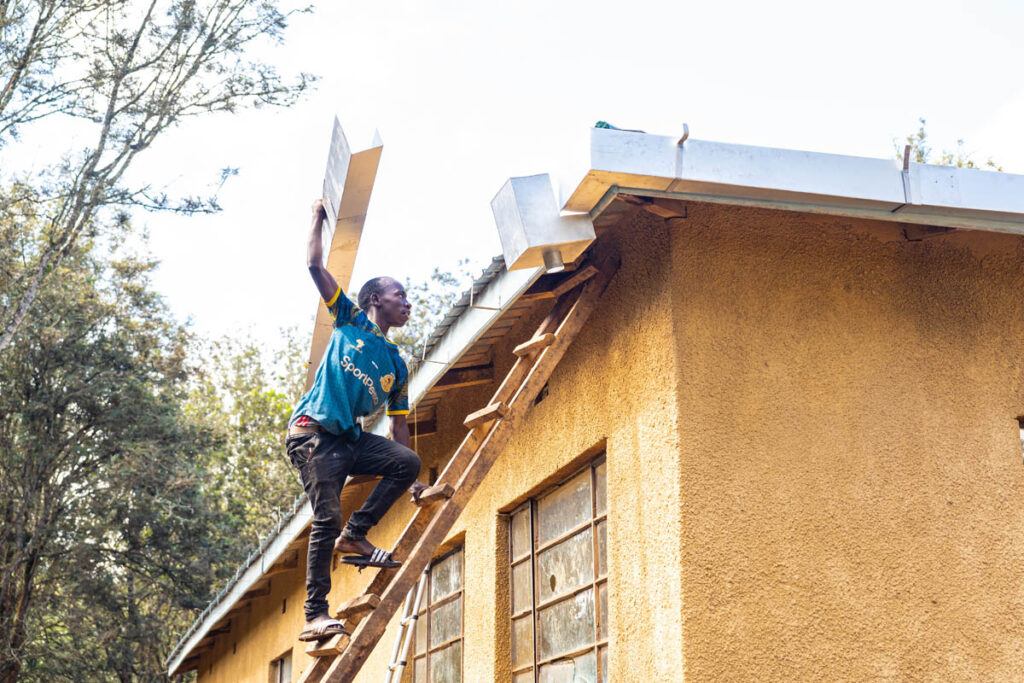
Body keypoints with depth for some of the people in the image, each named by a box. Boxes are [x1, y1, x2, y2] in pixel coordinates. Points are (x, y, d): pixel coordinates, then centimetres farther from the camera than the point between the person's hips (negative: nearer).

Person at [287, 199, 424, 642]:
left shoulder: (397, 365, 20)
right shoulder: (350, 321, 8)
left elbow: (399, 424, 20)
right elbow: (315, 266, 4)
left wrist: (411, 481, 15)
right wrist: (318, 218, 8)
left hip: (351, 439, 6)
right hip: (313, 434, -6)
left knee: (407, 461, -17)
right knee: (327, 519, -15)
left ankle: (355, 535, -5)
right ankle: (315, 616, -13)